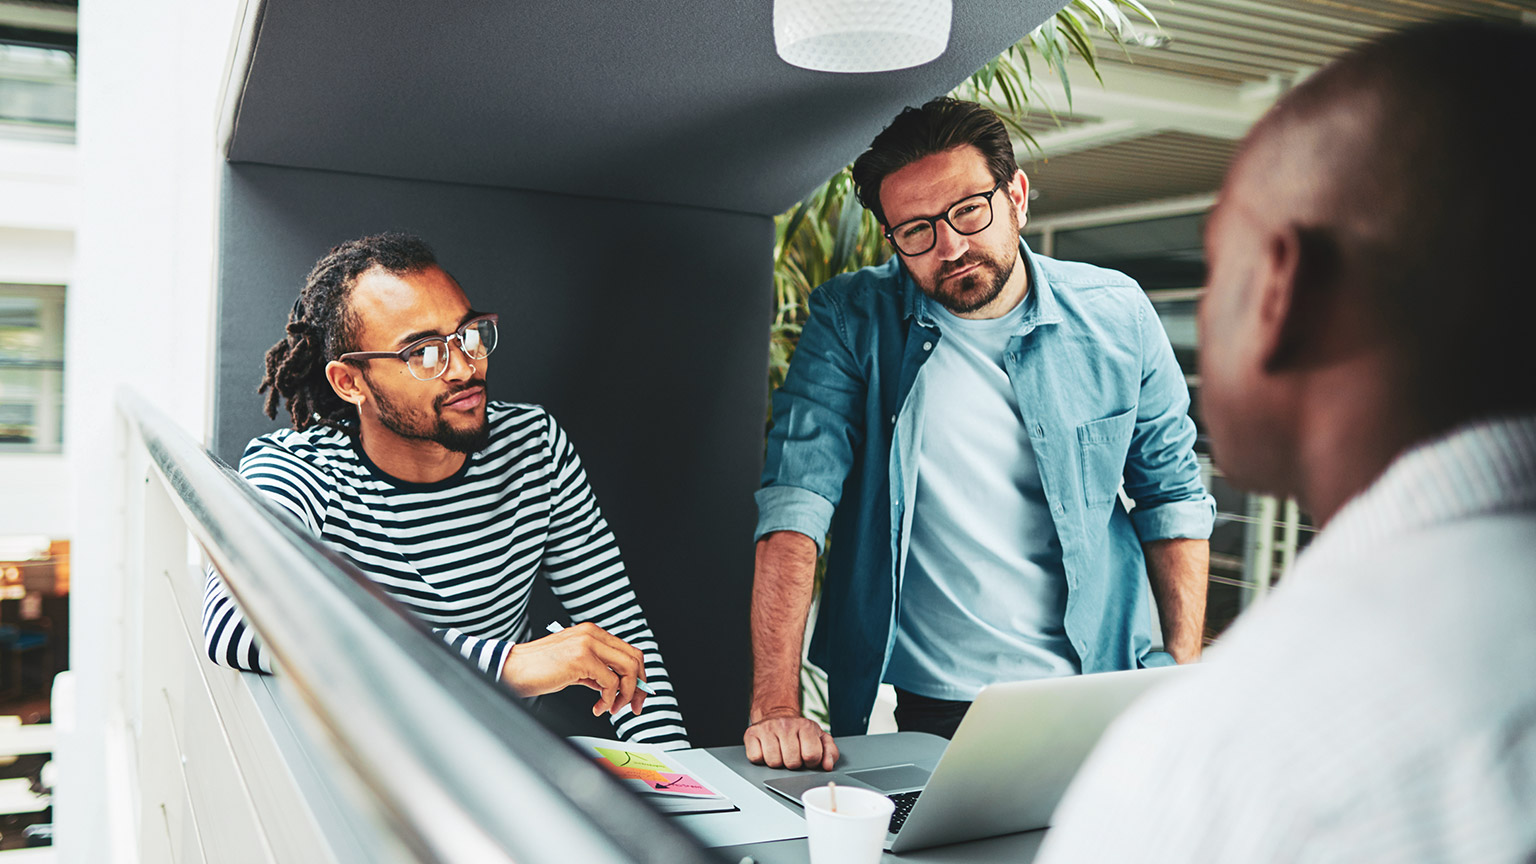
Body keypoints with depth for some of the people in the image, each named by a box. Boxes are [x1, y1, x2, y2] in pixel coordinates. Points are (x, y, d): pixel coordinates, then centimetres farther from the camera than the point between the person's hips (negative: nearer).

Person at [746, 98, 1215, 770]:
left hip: (1091, 700, 2)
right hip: (917, 710, -1)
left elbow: (1171, 493, 10)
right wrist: (776, 705, -24)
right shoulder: (850, 321, -6)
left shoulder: (1116, 315, 1)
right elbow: (796, 499, -15)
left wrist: (1184, 667, 4)